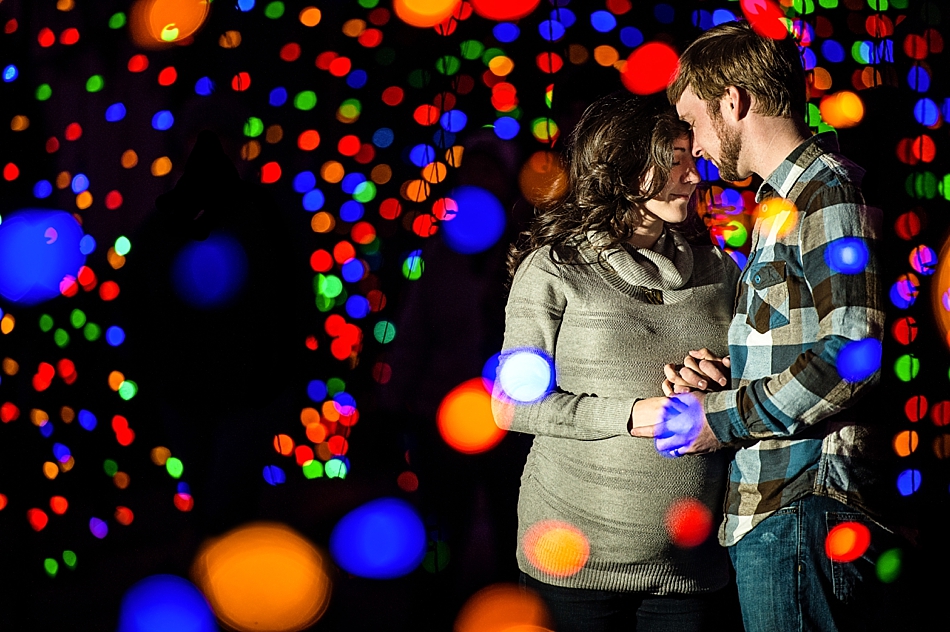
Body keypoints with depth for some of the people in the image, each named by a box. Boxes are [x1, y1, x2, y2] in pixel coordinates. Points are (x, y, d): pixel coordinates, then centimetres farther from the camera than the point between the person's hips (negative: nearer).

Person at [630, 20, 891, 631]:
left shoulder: (830, 192, -10)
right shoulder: (783, 200, 22)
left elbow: (853, 351, -20)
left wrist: (722, 417, -13)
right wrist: (723, 375, 5)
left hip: (803, 507, -10)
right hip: (767, 504, 10)